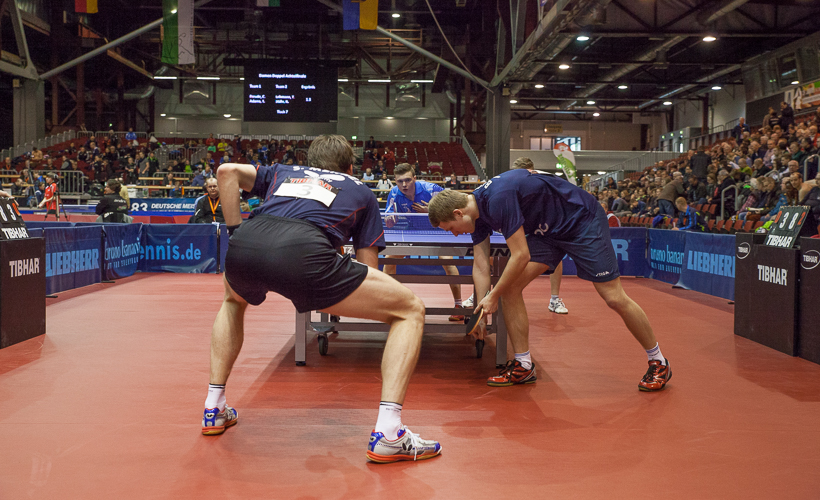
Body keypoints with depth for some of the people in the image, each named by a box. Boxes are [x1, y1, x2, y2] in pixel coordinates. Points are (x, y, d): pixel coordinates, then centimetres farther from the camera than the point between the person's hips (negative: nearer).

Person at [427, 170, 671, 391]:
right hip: (546, 230, 8)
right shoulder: (476, 211, -3)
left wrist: (493, 296, -19)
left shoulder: (498, 198, -32)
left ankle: (658, 362, 13)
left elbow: (521, 256, -30)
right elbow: (481, 265, 3)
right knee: (510, 287, -6)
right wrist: (482, 313, 1)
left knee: (614, 298, -7)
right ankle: (523, 365, 4)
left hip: (583, 221, -8)